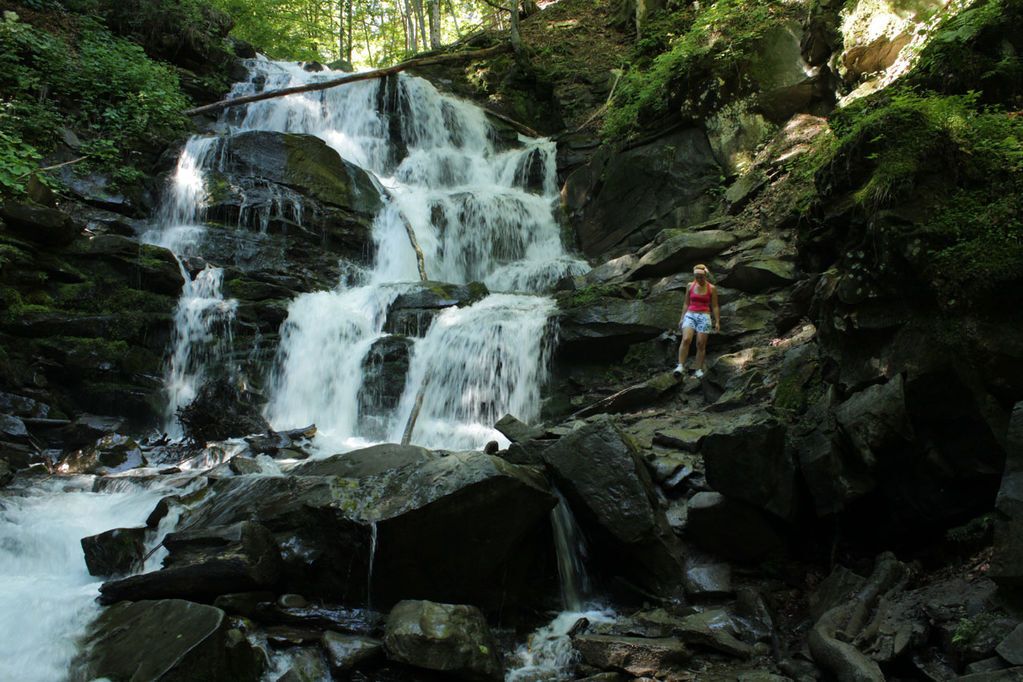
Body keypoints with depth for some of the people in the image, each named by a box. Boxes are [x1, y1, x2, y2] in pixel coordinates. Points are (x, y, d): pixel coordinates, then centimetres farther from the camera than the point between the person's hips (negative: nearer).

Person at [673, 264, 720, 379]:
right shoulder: (690, 286, 8)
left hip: (704, 316, -1)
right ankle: (681, 366, -26)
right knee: (686, 339, -21)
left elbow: (715, 306, 4)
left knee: (701, 344, -5)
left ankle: (699, 370, -1)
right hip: (690, 315, 1)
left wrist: (717, 321, -1)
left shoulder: (712, 288, 3)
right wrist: (682, 318, 8)